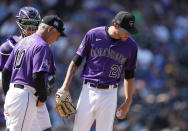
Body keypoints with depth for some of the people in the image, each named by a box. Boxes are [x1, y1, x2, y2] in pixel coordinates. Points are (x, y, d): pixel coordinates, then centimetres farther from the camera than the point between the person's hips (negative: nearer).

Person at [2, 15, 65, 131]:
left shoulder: (22, 42, 18)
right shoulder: (42, 46, -11)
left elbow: (6, 71, 19)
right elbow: (38, 76, -21)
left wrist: (8, 94, 20)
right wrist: (43, 98, -7)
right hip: (25, 97, -10)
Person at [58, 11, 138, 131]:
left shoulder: (131, 45, -1)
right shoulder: (93, 35, -4)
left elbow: (129, 75, 10)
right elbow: (76, 61, 3)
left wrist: (128, 102, 9)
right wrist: (66, 85, -3)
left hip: (109, 94, 0)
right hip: (88, 91, 0)